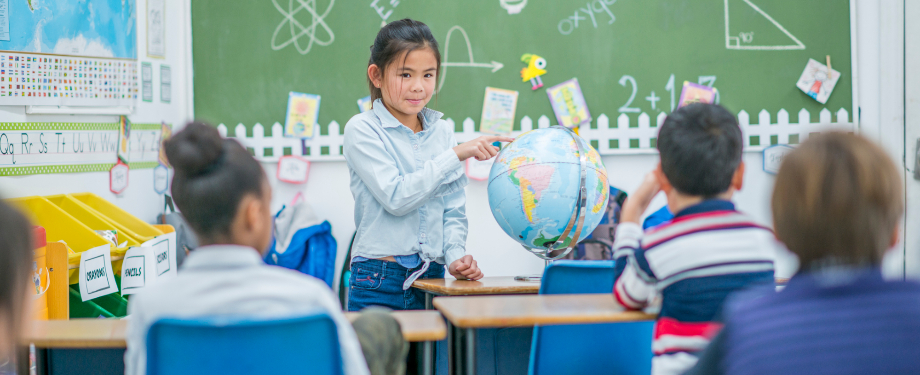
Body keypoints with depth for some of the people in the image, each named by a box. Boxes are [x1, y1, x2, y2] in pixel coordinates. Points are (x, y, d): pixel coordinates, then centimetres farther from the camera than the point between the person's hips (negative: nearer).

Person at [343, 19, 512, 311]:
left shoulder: (441, 131, 9)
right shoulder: (362, 130, -6)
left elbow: (453, 209, 11)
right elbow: (396, 198, -16)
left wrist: (455, 256, -6)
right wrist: (456, 155, -17)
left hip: (432, 278, 4)